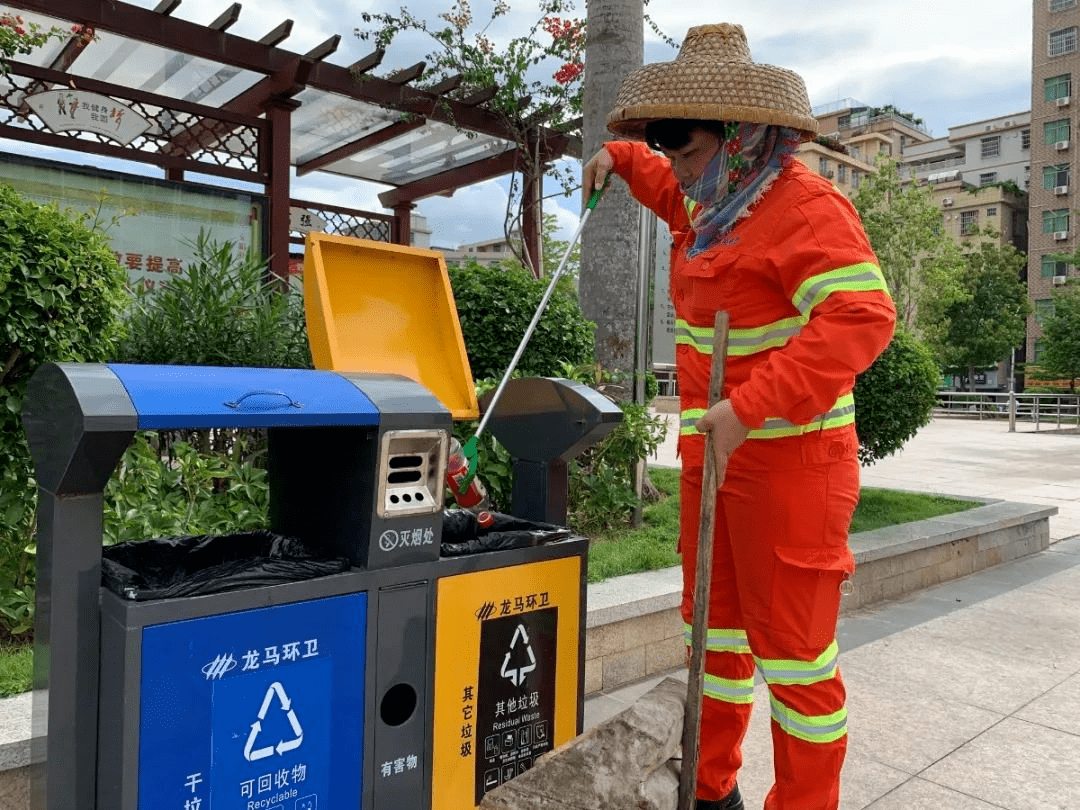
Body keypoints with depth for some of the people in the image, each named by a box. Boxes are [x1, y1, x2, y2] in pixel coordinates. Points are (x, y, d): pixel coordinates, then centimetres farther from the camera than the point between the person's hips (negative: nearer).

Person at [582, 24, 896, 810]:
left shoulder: (803, 205, -15)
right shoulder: (711, 202, 13)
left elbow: (861, 317, -27)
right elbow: (671, 185, 38)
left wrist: (749, 409, -33)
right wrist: (620, 156, 21)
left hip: (788, 459, -9)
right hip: (715, 451, 9)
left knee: (791, 646, 1)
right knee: (715, 627, 17)